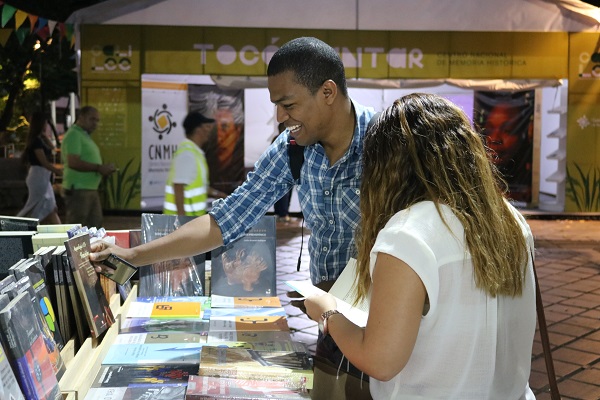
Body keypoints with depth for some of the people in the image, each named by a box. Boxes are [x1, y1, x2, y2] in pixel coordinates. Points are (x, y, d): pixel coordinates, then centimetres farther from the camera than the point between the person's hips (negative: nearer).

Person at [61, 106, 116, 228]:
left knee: (95, 224, 10)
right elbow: (73, 162, -23)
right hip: (78, 190, -10)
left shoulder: (85, 136, 20)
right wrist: (98, 167, -19)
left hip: (91, 190, 10)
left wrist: (103, 168, 9)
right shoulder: (74, 135, -11)